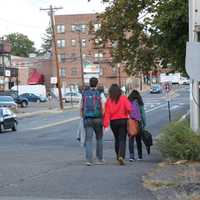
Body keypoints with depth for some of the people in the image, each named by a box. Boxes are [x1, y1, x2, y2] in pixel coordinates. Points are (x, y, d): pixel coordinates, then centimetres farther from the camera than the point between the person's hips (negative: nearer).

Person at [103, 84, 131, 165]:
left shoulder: (108, 101, -1)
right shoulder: (123, 98, -6)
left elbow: (107, 113, -5)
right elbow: (128, 108, -14)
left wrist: (106, 125, -7)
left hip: (113, 122, 2)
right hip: (123, 120, -2)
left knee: (117, 139, 18)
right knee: (122, 139, -2)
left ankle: (118, 156, 24)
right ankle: (121, 156, -20)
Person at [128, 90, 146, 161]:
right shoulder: (139, 103, 0)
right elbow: (143, 113, 0)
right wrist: (144, 124, 5)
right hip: (138, 122, 0)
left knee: (131, 140, 0)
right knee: (138, 139, 12)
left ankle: (131, 155, -13)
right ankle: (140, 156, 20)